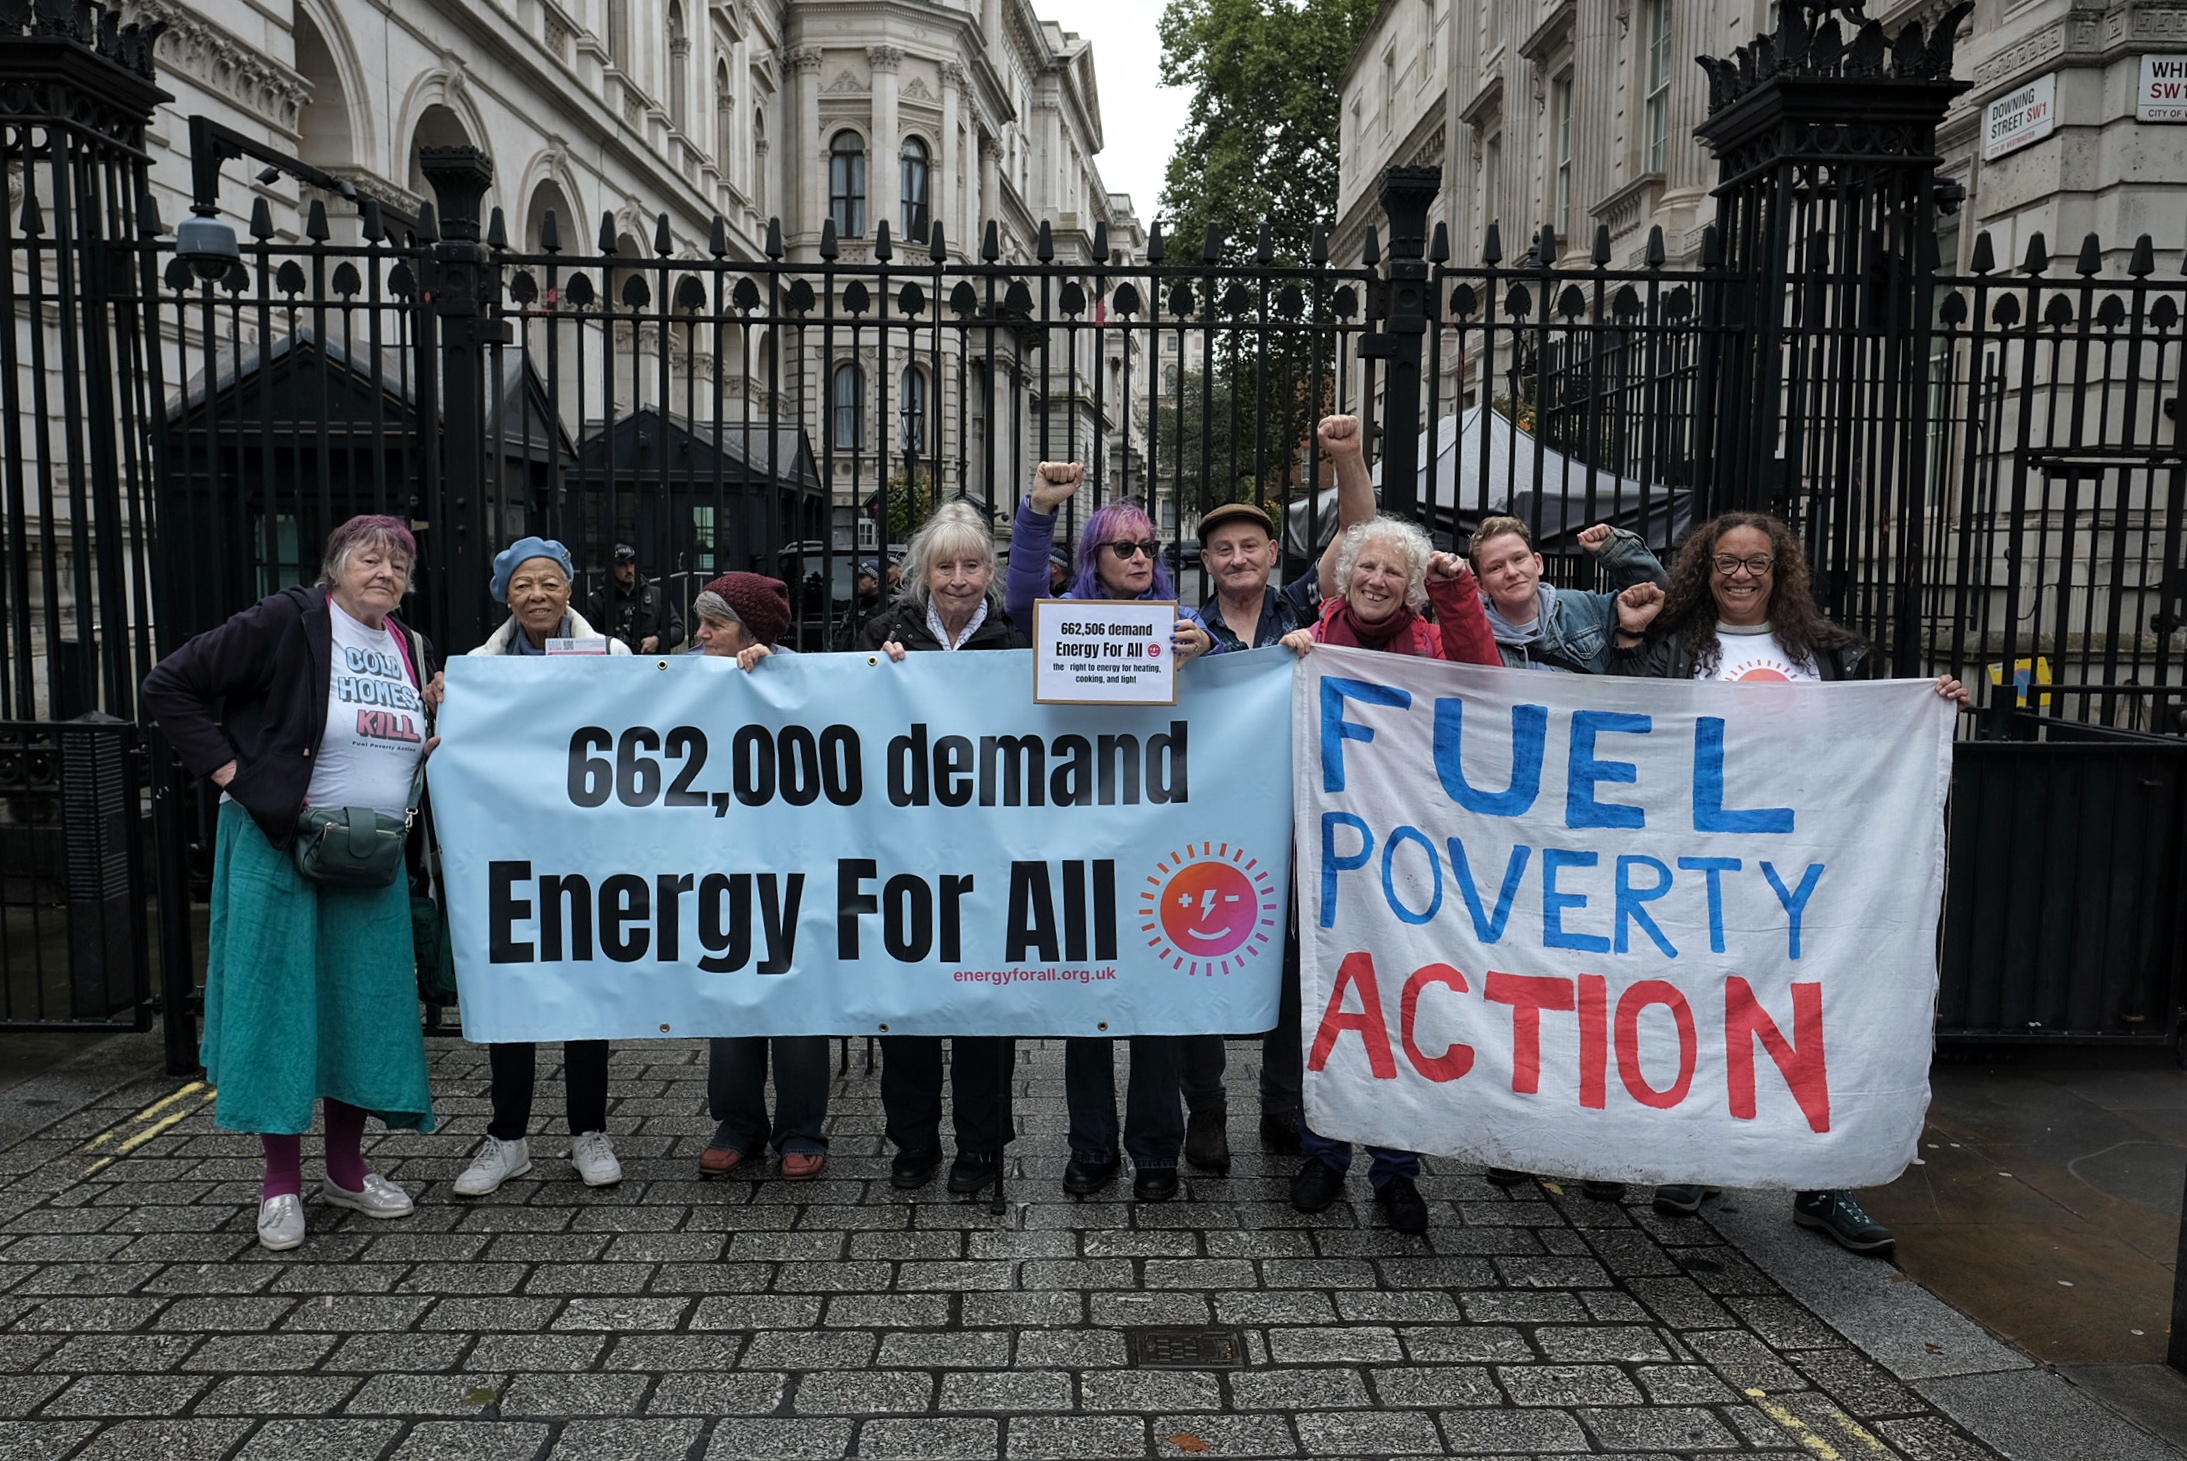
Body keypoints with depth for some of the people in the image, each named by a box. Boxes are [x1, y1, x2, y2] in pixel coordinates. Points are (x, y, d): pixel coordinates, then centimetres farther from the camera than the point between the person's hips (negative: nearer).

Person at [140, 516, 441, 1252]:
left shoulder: (412, 650, 10)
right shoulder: (286, 623, -10)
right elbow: (168, 685, -10)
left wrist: (442, 716, 0)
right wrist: (232, 772, -14)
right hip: (279, 849, -6)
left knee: (365, 1005, 9)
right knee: (279, 1000, 1)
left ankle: (346, 1168, 24)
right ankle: (281, 1181, 15)